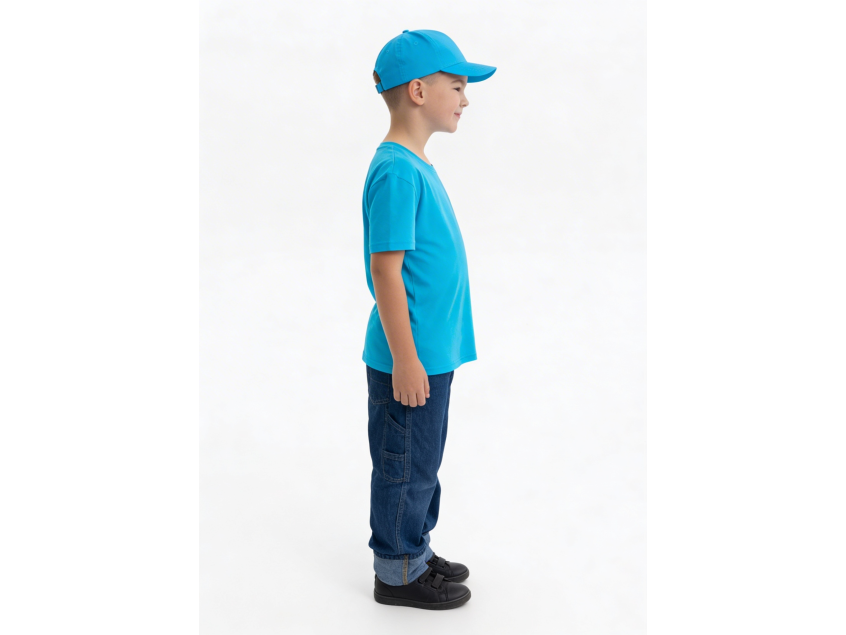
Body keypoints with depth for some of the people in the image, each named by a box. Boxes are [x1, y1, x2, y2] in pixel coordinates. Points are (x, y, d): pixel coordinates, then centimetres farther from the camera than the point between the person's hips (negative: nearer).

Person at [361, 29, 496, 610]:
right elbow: (386, 269, -22)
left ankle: (416, 551, 37)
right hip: (409, 359, -9)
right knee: (406, 467, 6)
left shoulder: (418, 166, 11)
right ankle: (397, 573, 22)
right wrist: (405, 360, -21)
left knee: (423, 463, 21)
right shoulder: (396, 171, -20)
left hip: (432, 355, 9)